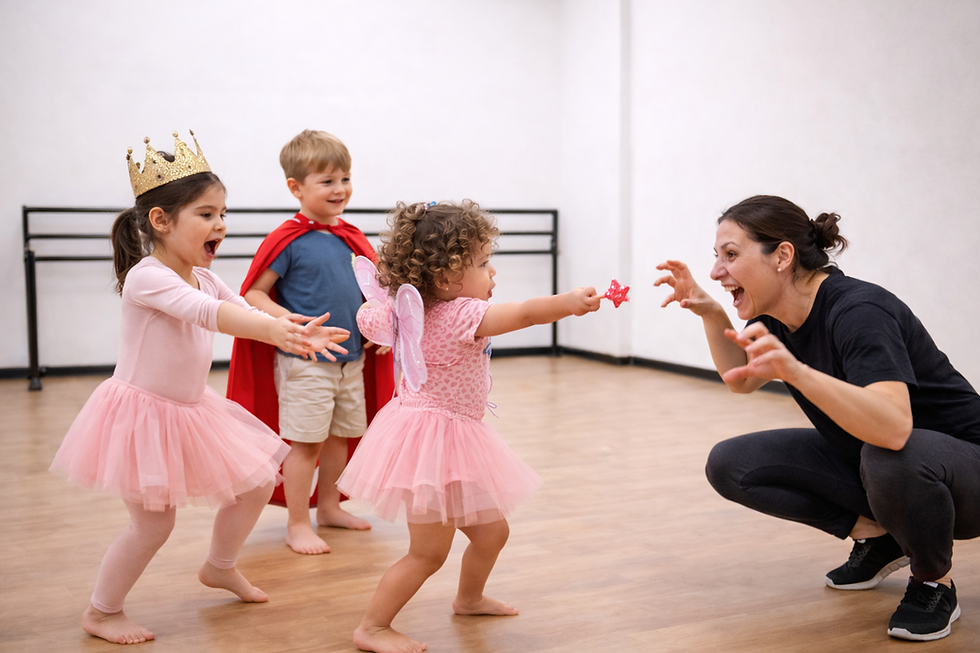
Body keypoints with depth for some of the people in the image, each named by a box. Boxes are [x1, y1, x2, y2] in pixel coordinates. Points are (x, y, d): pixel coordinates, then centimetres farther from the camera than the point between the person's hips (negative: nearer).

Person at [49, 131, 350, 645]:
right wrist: (274, 326, -51)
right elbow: (205, 312, -39)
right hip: (143, 413, -9)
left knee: (258, 483, 13)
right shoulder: (145, 277, -23)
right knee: (154, 524, -3)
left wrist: (297, 332, -17)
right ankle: (101, 611, 21)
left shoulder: (205, 278, 6)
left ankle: (219, 567, 37)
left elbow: (245, 312, 1)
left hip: (192, 410, 9)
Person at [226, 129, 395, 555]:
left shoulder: (352, 239, 7)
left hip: (353, 359, 7)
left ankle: (328, 506, 34)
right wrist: (290, 322, -25)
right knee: (305, 441, 1)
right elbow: (253, 293, -12)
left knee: (341, 435, 16)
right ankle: (297, 525, 13)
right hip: (304, 361, -6)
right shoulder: (288, 240, -12)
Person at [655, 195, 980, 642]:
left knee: (889, 457, -41)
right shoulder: (779, 315, -6)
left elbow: (893, 428, -44)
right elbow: (742, 380, 14)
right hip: (863, 462, 7)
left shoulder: (857, 311, -29)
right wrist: (711, 315, -3)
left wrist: (797, 371, -55)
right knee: (729, 465, -7)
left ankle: (934, 583, -9)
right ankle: (875, 536, 7)